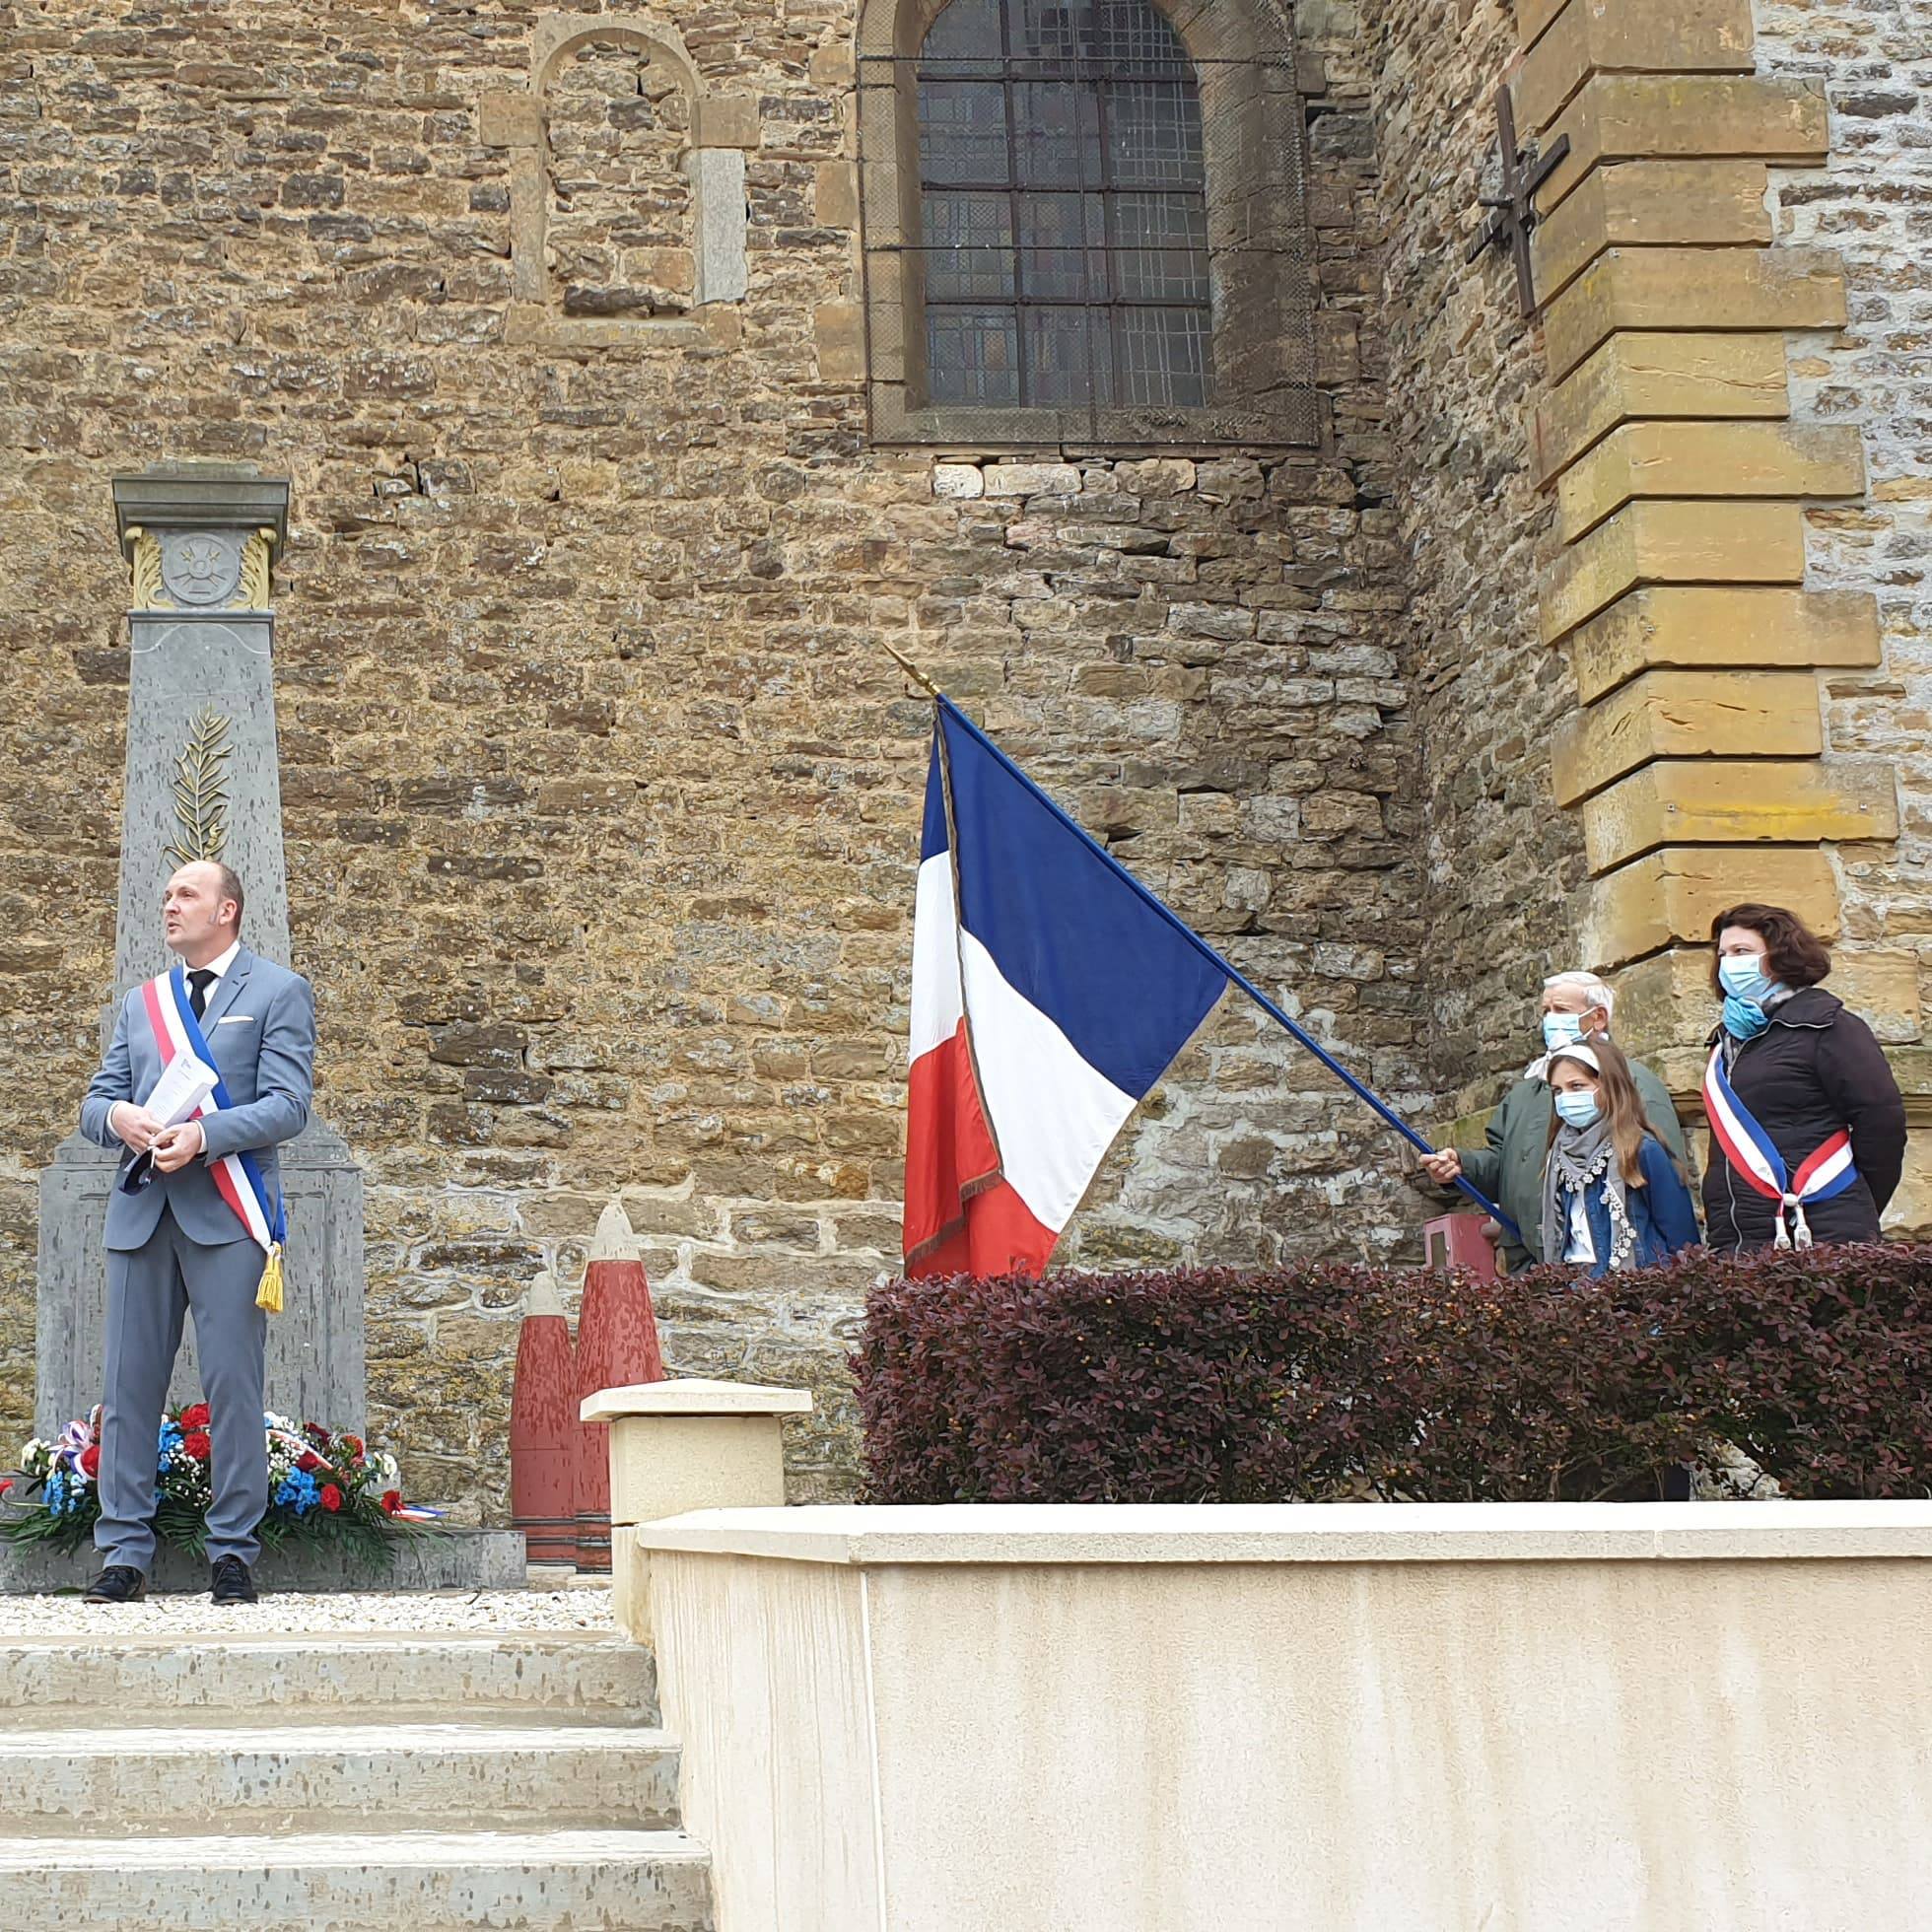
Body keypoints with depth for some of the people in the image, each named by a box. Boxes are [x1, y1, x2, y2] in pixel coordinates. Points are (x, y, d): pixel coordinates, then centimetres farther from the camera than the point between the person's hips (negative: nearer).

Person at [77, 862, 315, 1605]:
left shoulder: (279, 992, 6)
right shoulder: (140, 1002, 21)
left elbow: (288, 1106, -5)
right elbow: (94, 1103, 17)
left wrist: (202, 1136, -19)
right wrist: (117, 1116, -8)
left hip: (226, 1212, -4)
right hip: (141, 1210, 5)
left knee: (233, 1387, -4)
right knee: (128, 1386, 2)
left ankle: (233, 1551, 1)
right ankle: (124, 1553, 6)